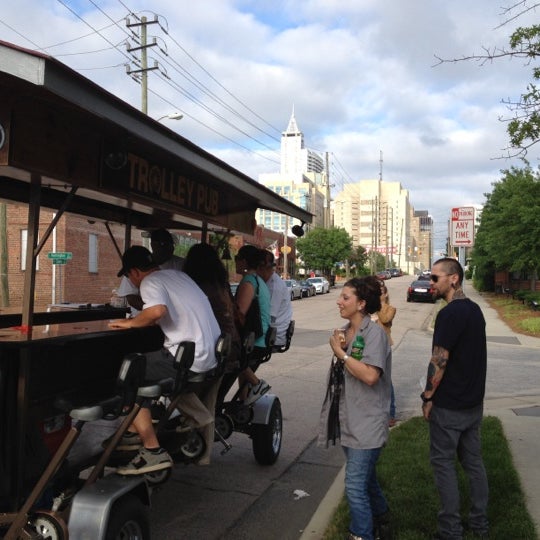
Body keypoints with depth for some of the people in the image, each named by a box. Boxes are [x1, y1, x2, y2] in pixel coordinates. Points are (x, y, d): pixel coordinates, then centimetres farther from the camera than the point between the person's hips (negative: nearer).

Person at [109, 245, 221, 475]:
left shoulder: (150, 282, -8)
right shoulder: (178, 275, 17)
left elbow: (157, 310, -29)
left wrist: (130, 323, -13)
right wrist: (142, 321, 27)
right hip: (213, 356, 9)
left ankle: (153, 451, -6)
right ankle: (199, 415, 26)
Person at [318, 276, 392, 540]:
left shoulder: (374, 332, -17)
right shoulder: (345, 331, 6)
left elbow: (370, 375, -28)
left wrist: (341, 353, -19)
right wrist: (337, 349, -4)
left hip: (366, 424, -8)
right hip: (348, 419, 8)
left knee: (355, 486, -5)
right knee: (366, 478, 24)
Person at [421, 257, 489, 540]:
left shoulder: (449, 314, -22)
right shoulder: (475, 309, 6)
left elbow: (439, 361, -23)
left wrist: (427, 396, -10)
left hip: (449, 405, -8)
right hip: (473, 401, 8)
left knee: (443, 463, 5)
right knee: (473, 460, 17)